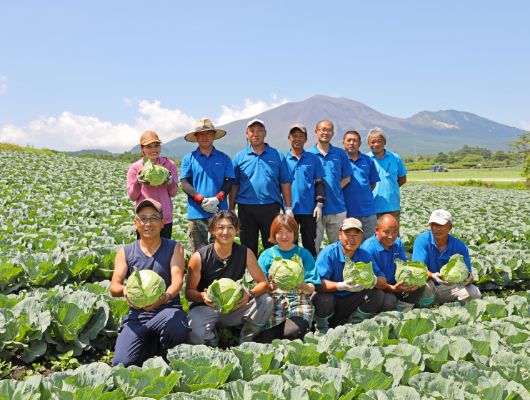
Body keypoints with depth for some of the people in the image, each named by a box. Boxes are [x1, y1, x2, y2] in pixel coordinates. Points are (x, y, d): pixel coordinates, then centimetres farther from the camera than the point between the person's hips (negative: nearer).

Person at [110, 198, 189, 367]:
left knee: (178, 329, -36)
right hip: (136, 315, 1)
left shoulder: (174, 248, 2)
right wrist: (124, 290, -28)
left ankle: (161, 353, 1)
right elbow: (114, 286, -2)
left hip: (167, 309, -1)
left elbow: (177, 281, -11)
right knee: (122, 364, -18)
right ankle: (149, 344, 16)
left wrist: (166, 296, -34)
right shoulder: (125, 252, 7)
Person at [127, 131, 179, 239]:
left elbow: (173, 193, 3)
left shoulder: (169, 165, 3)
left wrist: (170, 181, -17)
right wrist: (138, 181, -16)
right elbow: (132, 196, 1)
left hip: (165, 219, 1)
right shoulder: (135, 168, 1)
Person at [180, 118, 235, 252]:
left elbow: (229, 181, 5)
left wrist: (217, 199, -13)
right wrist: (202, 200, -13)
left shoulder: (224, 158, 10)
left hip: (220, 211, 1)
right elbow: (184, 184, 1)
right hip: (196, 213, 0)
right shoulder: (188, 159, 7)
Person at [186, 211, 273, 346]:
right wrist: (202, 296, -32)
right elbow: (189, 291, -8)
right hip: (205, 307, -2)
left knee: (266, 301, -21)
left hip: (234, 307, 3)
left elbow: (264, 283, -5)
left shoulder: (245, 253, -6)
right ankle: (212, 337, 5)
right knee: (196, 336, -34)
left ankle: (245, 342, -2)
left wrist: (250, 294, -28)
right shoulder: (199, 257, -12)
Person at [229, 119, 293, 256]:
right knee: (248, 248, 10)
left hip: (271, 208, -1)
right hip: (246, 208, 1)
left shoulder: (278, 156, 5)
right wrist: (231, 210, 5)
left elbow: (285, 183, 4)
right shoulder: (239, 157, 6)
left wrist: (288, 208, -1)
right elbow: (234, 185, 7)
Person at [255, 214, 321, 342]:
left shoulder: (304, 254, 8)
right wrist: (271, 286, -18)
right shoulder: (266, 255, 10)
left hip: (298, 304, -1)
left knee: (292, 333, -31)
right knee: (265, 340, -23)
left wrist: (301, 285, -20)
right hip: (273, 306, 1)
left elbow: (311, 289, 3)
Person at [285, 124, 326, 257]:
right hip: (289, 210, 0)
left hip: (309, 209, 1)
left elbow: (319, 183, 7)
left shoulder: (313, 159, 6)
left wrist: (319, 204, -1)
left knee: (310, 244, 8)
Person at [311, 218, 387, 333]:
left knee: (378, 295, -11)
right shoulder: (328, 253, -15)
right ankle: (321, 328, -2)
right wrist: (341, 286, -39)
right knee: (323, 299, -36)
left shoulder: (364, 255, 1)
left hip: (350, 301, 5)